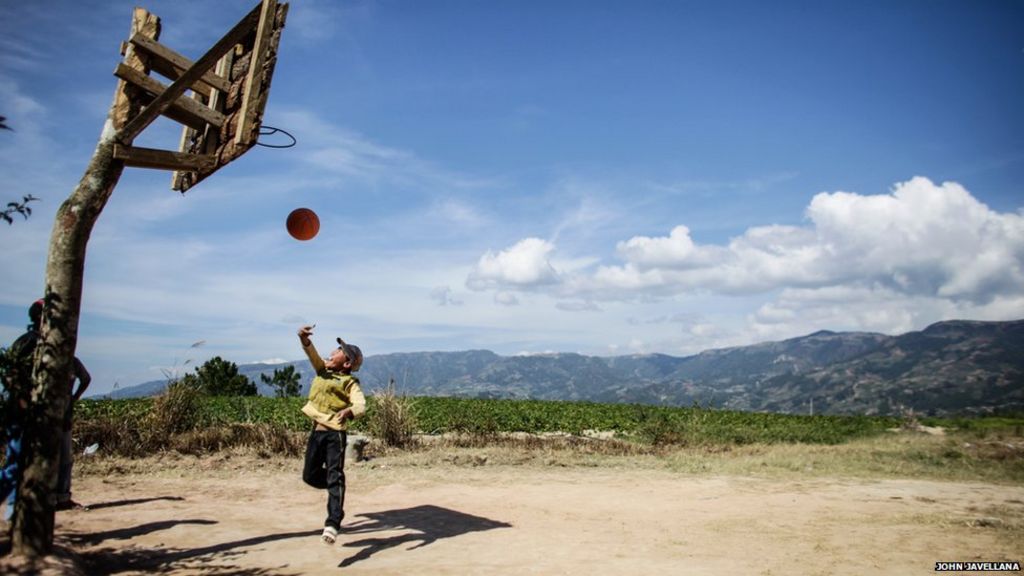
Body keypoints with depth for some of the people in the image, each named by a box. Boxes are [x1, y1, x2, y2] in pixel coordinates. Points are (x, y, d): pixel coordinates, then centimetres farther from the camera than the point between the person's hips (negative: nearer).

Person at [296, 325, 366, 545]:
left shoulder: (349, 382, -7)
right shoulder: (323, 371, 12)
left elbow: (361, 405, -20)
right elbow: (312, 353, -2)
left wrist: (349, 411, -43)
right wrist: (305, 340, -23)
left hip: (335, 433, -7)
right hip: (317, 431, 7)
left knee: (335, 477, -11)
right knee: (310, 475, 11)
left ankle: (333, 523, -13)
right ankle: (335, 488, 38)